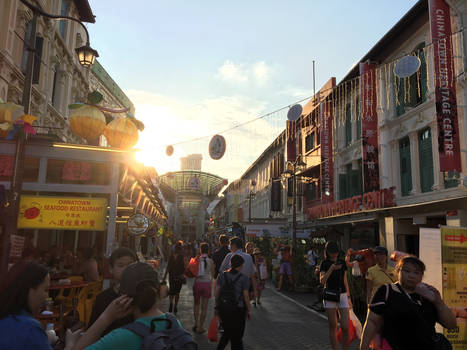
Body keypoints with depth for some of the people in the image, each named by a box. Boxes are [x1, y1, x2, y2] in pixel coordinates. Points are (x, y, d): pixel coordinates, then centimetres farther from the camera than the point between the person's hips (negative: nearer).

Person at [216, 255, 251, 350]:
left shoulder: (222, 275, -2)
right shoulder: (243, 278, -10)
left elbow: (217, 293, 0)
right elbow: (246, 296, -8)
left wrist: (217, 306, 11)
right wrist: (248, 310, 3)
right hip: (238, 310, -3)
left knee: (227, 332, 24)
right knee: (237, 336, 13)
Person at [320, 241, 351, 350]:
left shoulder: (342, 263, 10)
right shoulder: (324, 264, -1)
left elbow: (345, 280, 15)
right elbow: (322, 280, -14)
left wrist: (348, 297, 14)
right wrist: (332, 268, -26)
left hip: (342, 295, 2)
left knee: (345, 327, -6)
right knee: (333, 326, 2)